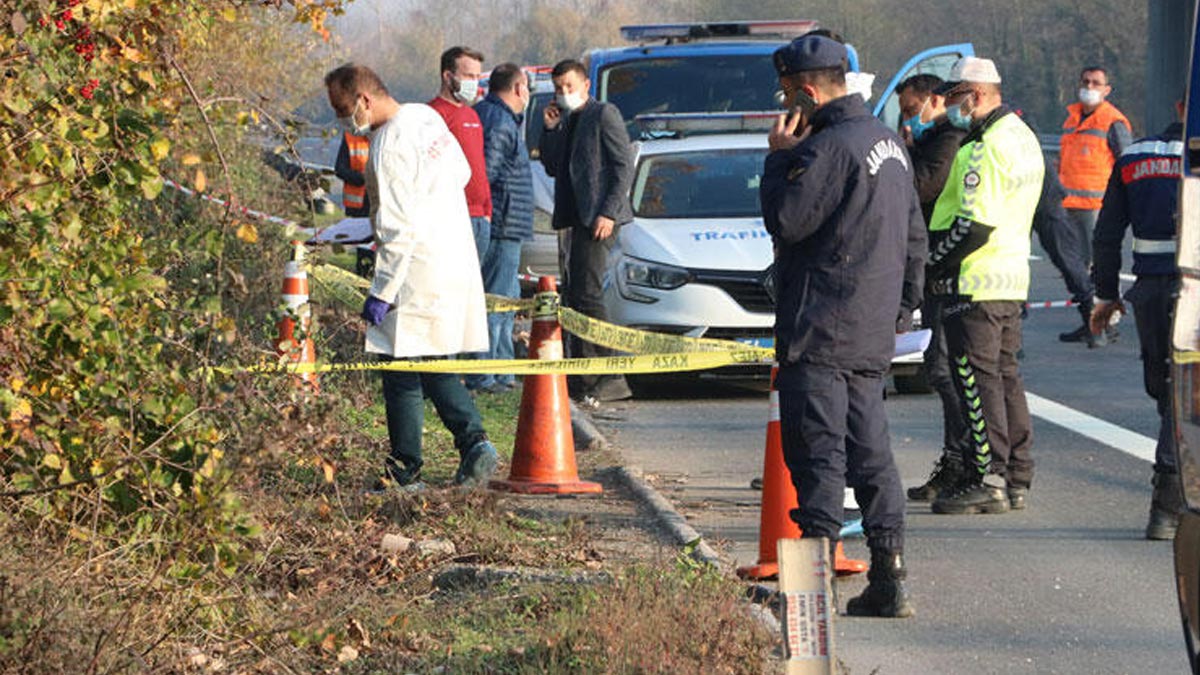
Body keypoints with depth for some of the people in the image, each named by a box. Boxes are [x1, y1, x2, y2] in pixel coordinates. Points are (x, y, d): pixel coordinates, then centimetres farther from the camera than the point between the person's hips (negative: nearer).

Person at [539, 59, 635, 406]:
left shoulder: (604, 114, -6)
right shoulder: (567, 121, 19)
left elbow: (624, 166, -11)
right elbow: (553, 167, 18)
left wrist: (609, 212, -18)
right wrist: (550, 130, 4)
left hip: (598, 217, -9)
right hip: (578, 217, 9)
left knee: (587, 293, -16)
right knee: (577, 295, 9)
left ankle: (611, 378, -16)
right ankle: (584, 376, 14)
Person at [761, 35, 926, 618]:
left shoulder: (829, 147, -16)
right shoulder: (886, 142, 15)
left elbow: (784, 220, -17)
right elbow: (914, 236, 21)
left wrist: (780, 157, -5)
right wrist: (902, 304, 25)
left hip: (820, 331, -9)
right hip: (872, 333, 9)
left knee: (817, 451, -7)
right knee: (870, 453, 11)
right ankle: (887, 580, 11)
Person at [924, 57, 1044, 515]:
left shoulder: (987, 149, -19)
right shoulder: (1023, 138, 14)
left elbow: (974, 223, -23)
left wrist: (935, 263, -11)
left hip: (974, 284, -10)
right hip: (1012, 276, 10)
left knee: (976, 379, -5)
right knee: (1004, 375, 14)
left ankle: (987, 479, -5)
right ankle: (1016, 479, 17)